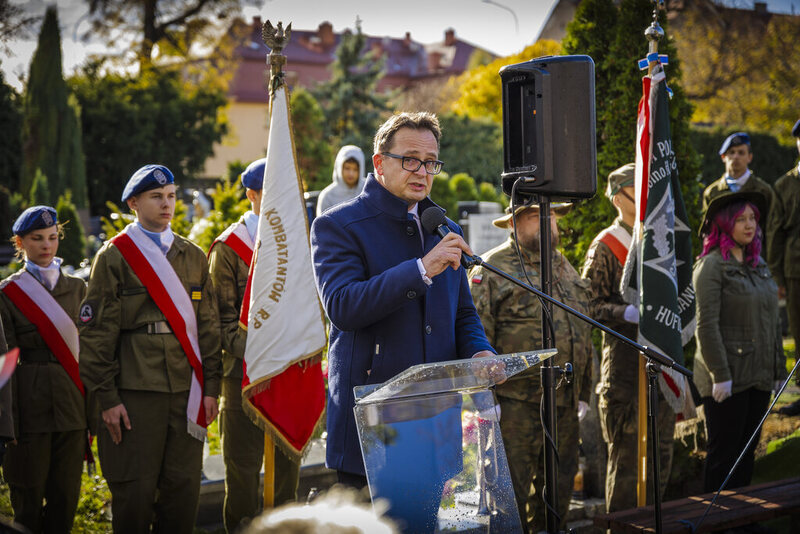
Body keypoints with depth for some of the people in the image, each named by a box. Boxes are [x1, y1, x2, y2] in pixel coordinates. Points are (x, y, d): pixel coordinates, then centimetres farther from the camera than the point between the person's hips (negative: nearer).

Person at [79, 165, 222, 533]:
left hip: (186, 391, 4)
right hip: (134, 392, -4)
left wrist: (211, 387, 7)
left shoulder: (193, 256, 15)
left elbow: (208, 325, 15)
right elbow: (97, 332, -2)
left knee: (184, 487, 4)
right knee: (135, 490, -2)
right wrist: (106, 397, -8)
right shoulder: (113, 257, 1)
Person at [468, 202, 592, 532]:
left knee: (558, 489, 13)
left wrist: (583, 392, 20)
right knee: (512, 492, -4)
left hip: (565, 405, 7)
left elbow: (583, 335, 24)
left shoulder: (565, 269, 18)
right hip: (516, 404, -7)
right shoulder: (491, 270, -6)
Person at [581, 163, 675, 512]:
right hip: (623, 358, -7)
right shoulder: (604, 247, -5)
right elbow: (589, 306, -10)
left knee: (661, 452, 11)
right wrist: (627, 313, -25)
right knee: (627, 453, -4)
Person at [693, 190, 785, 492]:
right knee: (724, 453, -1)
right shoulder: (712, 265, -10)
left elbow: (771, 320, 17)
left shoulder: (758, 263, 13)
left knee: (747, 452, 11)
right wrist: (719, 375, -18)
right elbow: (706, 325, -14)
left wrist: (778, 369, 14)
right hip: (729, 378, -7)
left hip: (759, 375, 7)